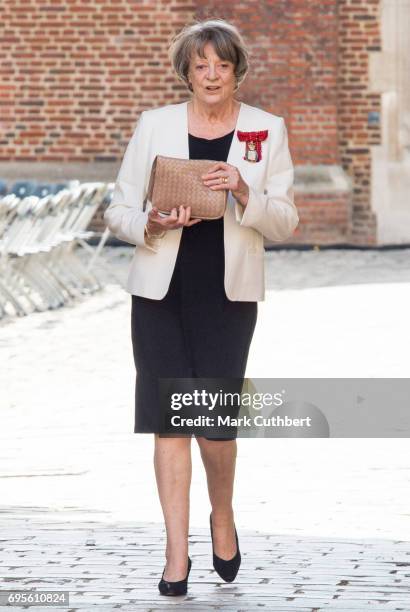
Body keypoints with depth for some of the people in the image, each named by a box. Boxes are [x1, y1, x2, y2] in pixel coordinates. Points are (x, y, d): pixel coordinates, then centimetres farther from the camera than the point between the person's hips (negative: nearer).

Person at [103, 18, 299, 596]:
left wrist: (245, 192, -16)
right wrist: (151, 225, -14)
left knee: (216, 421, -4)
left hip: (228, 294, -1)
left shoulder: (267, 130, 4)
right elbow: (118, 209, 7)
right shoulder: (155, 126, 4)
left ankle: (223, 518, 26)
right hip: (161, 291, 1)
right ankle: (177, 555, 6)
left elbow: (286, 222, 2)